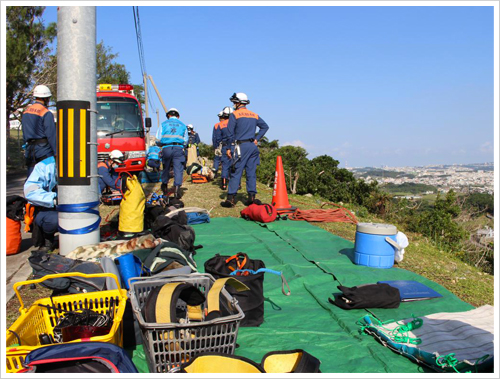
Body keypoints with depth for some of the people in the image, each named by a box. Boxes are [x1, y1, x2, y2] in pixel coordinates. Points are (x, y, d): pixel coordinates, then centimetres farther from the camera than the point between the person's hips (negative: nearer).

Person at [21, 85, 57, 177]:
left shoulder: (26, 112, 14)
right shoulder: (46, 114, -10)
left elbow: (24, 134, 17)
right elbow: (51, 135, -14)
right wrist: (57, 152, -12)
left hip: (30, 149, 7)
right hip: (44, 149, -7)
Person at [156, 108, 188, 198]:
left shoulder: (164, 124, 11)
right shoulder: (182, 125, 15)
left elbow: (158, 140, 8)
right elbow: (186, 141, 14)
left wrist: (162, 145, 27)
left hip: (166, 149, 1)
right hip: (179, 149, 0)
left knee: (166, 168, 14)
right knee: (178, 170, -2)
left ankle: (164, 186, 25)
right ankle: (177, 188, -12)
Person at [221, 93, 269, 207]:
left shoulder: (234, 114, -3)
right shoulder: (254, 115, 15)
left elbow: (229, 133, -6)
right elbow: (265, 127, 20)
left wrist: (228, 148, -1)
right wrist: (257, 138, 15)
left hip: (241, 146, -5)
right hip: (253, 146, 5)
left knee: (236, 172, -5)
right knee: (251, 172, 8)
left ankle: (231, 199, -7)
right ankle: (252, 197, 7)